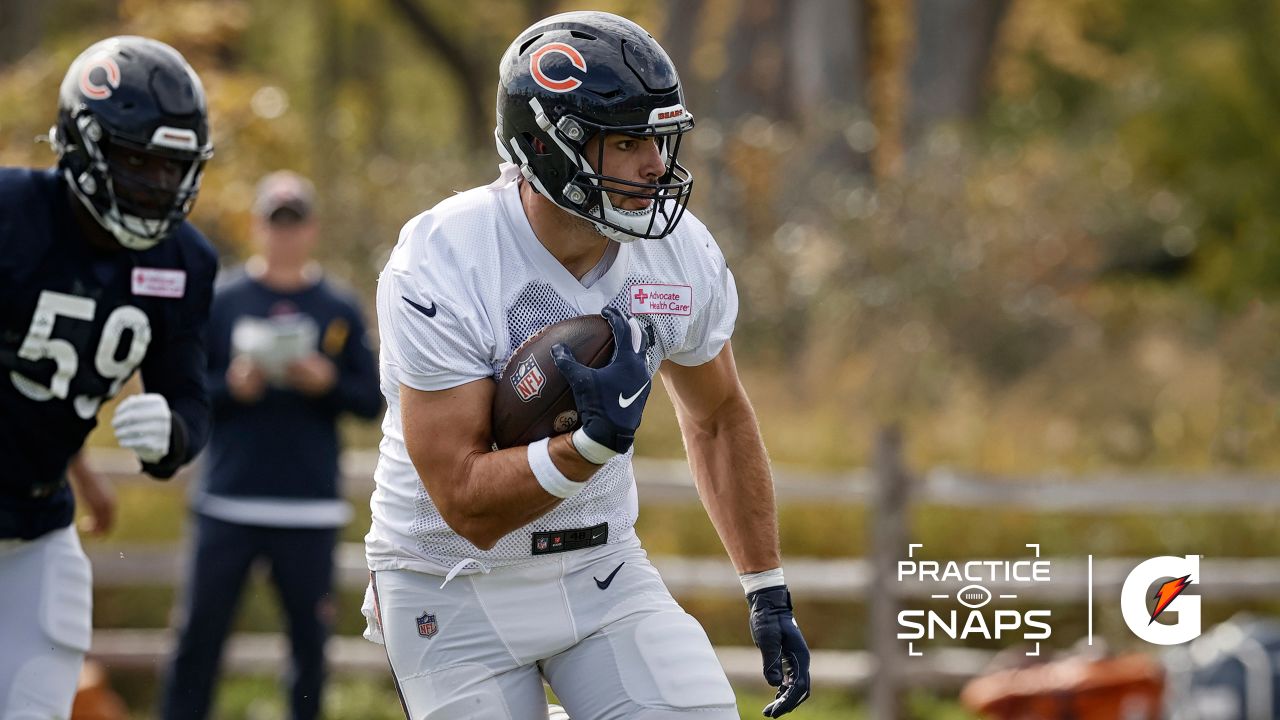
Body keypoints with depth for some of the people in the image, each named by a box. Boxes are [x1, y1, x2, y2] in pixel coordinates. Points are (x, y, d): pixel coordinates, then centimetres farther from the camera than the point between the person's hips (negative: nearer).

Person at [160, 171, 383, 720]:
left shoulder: (340, 310, 9)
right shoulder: (220, 301, 6)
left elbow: (372, 400, 7)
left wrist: (329, 384, -11)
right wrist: (231, 386, -13)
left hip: (311, 509, 1)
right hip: (228, 504, -1)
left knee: (310, 638, 5)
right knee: (200, 633, -2)